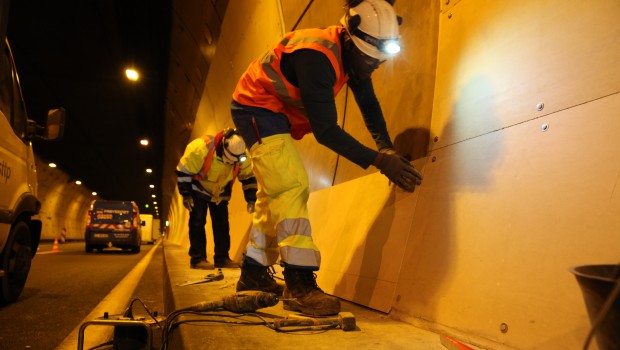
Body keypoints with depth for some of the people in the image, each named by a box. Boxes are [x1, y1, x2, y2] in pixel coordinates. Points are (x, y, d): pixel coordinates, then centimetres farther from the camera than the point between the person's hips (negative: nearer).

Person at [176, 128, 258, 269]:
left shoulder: (241, 156, -21)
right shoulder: (201, 147, -33)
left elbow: (248, 177, -7)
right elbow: (183, 170, -24)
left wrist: (251, 199, -12)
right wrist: (186, 194, -20)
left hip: (220, 194, 4)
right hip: (199, 190, -4)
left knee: (222, 224, 2)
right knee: (197, 223, -10)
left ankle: (222, 258, 8)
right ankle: (197, 258, -4)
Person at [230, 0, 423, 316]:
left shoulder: (351, 54, -5)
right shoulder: (316, 57, -32)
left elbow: (369, 104, -1)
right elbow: (325, 130, -35)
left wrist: (387, 148, -16)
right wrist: (377, 160, -36)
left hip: (277, 115, 10)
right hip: (256, 108, -10)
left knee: (274, 195, 12)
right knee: (292, 186, -24)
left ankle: (253, 275, 23)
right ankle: (300, 284, -23)